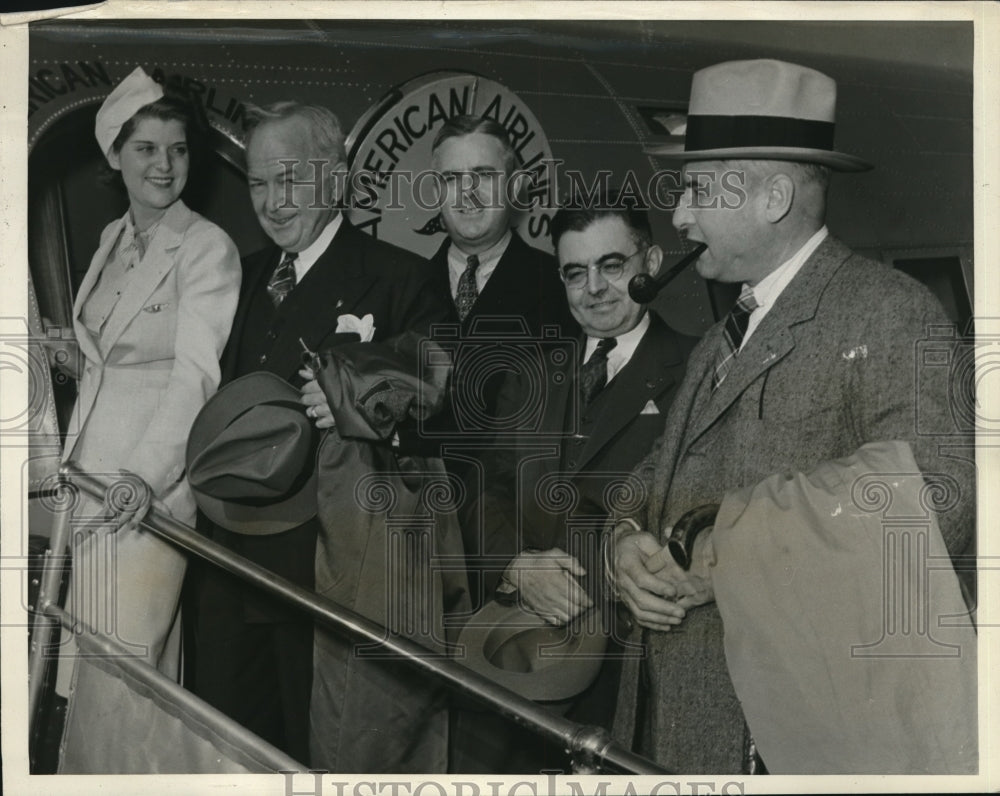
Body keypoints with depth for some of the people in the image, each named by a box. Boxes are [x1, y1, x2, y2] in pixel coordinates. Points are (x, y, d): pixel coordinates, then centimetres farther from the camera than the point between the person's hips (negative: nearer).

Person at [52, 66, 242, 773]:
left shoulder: (208, 248, -9)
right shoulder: (112, 239, 14)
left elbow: (196, 373, -20)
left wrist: (144, 473, -32)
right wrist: (66, 458, 12)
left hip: (151, 482, -7)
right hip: (87, 471, 7)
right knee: (85, 654, 11)